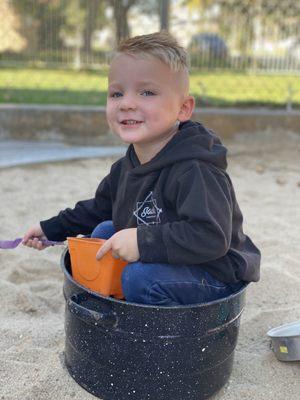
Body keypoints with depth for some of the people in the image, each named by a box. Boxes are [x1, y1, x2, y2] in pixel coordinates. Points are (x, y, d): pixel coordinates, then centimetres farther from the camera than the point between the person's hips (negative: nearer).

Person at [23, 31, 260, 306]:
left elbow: (211, 236, -38)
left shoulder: (194, 170, -27)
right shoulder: (127, 167, 3)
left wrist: (142, 242, -37)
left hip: (215, 276, -8)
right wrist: (51, 229, 20)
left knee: (140, 276, -31)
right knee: (104, 231, 11)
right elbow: (99, 209, 19)